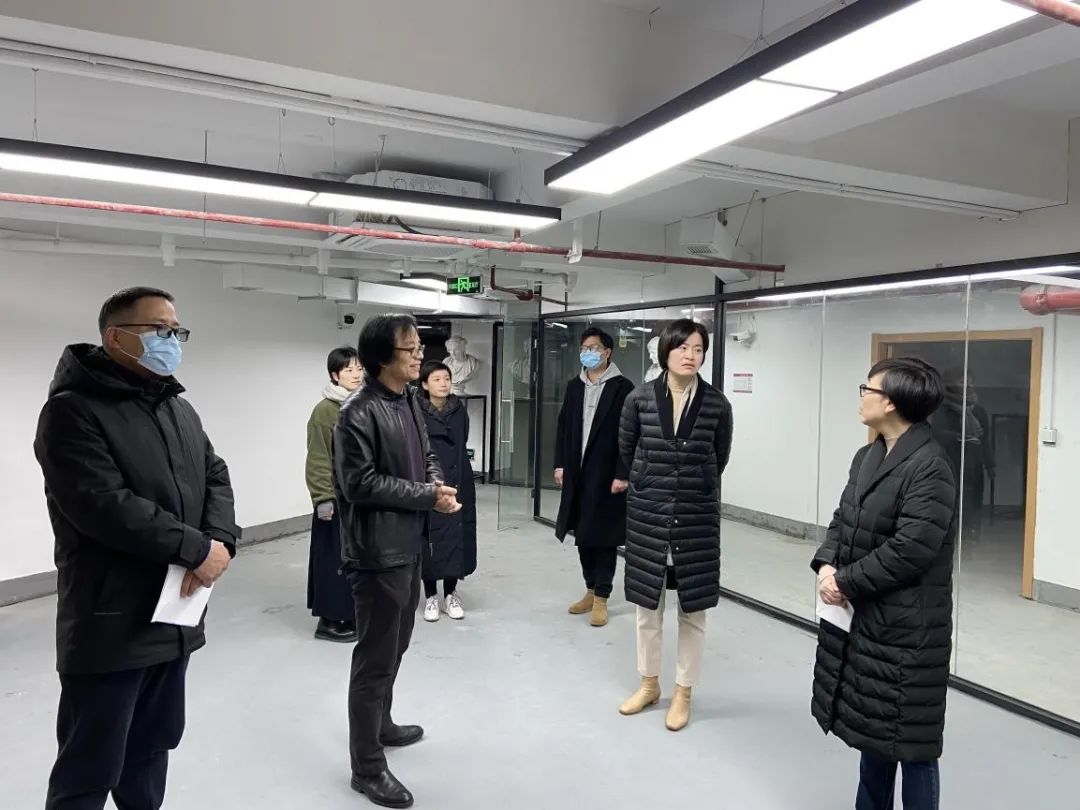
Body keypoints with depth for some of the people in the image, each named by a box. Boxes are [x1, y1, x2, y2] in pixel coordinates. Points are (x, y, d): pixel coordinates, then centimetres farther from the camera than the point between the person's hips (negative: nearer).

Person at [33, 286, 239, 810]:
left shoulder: (180, 409, 13)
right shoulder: (73, 411, -13)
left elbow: (216, 477, 10)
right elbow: (102, 505, -23)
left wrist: (222, 540, -10)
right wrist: (196, 548, -19)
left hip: (174, 617, 7)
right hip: (110, 627, -7)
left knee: (151, 749, 21)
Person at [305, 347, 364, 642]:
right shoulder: (325, 410, -10)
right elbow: (318, 459, -12)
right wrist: (323, 498, -16)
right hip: (338, 497, -6)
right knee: (336, 557, 2)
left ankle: (350, 613, 25)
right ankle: (329, 619, 15)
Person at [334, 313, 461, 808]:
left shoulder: (410, 402, 8)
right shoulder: (359, 412, -19)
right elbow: (359, 483, -23)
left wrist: (438, 484, -4)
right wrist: (428, 496, -19)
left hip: (408, 545, 9)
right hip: (378, 551, -9)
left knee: (395, 646, 23)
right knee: (376, 657, 2)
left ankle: (380, 725, 44)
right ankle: (367, 767, 17)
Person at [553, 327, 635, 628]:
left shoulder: (622, 388, -8)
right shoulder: (574, 386, 10)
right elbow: (563, 427, 12)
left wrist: (622, 475, -15)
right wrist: (560, 464, 6)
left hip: (607, 474, -5)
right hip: (577, 472, 6)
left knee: (604, 536, 3)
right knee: (582, 534, 12)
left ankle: (601, 597, 13)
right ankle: (591, 590, 26)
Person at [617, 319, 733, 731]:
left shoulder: (717, 405, -7)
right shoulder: (639, 399, -7)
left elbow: (719, 459, 8)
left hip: (697, 518, -1)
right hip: (647, 516, 1)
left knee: (692, 610, 8)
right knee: (647, 606, 13)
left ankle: (683, 692, 25)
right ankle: (649, 683, 32)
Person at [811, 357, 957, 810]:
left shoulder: (930, 468, -20)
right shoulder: (867, 457, 9)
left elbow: (908, 551, -24)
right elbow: (843, 519, 11)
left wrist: (846, 581, -18)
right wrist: (827, 565, -6)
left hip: (906, 627, -9)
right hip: (861, 615, 9)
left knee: (908, 737, 7)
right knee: (872, 727, 23)